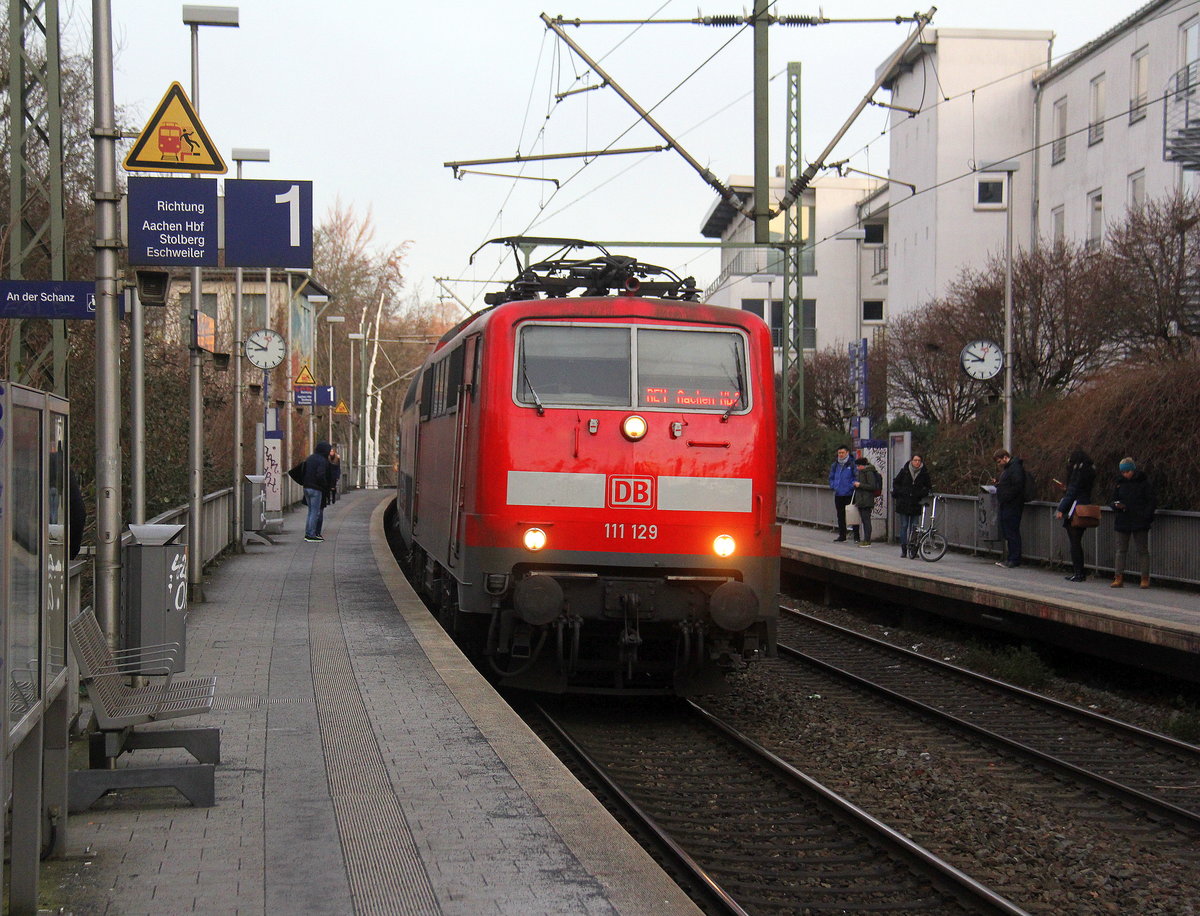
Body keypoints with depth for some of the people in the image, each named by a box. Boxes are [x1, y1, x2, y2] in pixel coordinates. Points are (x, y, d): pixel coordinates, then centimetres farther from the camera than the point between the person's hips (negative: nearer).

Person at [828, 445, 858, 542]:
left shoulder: (852, 464, -7)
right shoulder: (835, 465, 12)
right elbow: (831, 477, 23)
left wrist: (852, 486, -18)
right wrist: (833, 486, 9)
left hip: (849, 494, -6)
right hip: (838, 494, 6)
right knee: (840, 516, 11)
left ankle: (856, 536, 1)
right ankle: (842, 535, 18)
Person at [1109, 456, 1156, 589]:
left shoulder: (1144, 482, -2)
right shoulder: (1119, 483, 9)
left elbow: (1152, 502, -2)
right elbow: (1112, 501, 14)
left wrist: (1146, 516, -14)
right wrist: (1116, 505, -9)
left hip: (1140, 523, -4)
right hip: (1123, 522, 4)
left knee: (1143, 550, 1)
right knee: (1121, 550, 3)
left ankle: (1145, 579, 4)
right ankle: (1118, 578, 4)